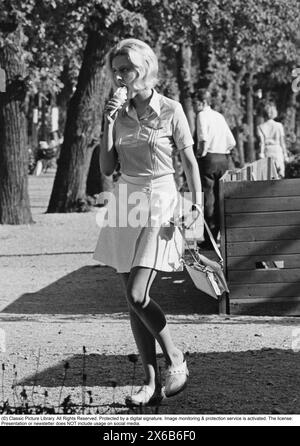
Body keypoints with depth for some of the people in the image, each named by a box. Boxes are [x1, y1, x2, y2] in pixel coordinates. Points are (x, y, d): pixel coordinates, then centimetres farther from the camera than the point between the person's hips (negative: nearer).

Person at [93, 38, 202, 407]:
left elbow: (189, 160, -1)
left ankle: (175, 359, 5)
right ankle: (151, 381, 9)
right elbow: (107, 168, 5)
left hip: (160, 201, -5)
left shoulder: (170, 110, -4)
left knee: (137, 296, -16)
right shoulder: (119, 115, 7)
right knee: (133, 301, 3)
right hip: (127, 204, 5)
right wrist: (108, 126, -5)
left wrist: (197, 200, -12)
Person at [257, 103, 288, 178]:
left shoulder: (260, 127, 0)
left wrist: (261, 154, -2)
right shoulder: (279, 126, 0)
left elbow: (261, 142, -4)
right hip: (277, 150, 0)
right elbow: (282, 141, 3)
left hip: (267, 151, 0)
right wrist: (285, 155, 9)